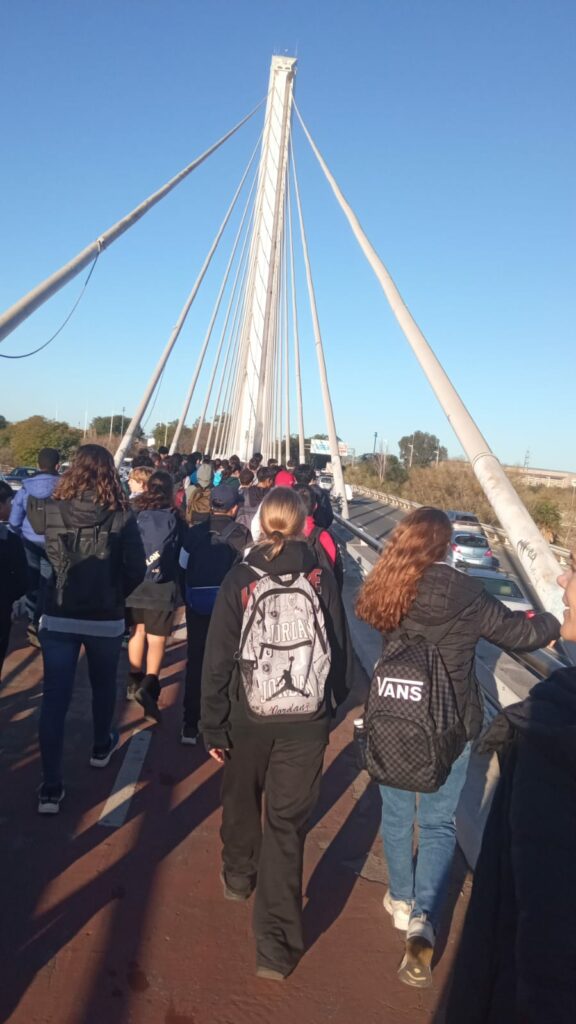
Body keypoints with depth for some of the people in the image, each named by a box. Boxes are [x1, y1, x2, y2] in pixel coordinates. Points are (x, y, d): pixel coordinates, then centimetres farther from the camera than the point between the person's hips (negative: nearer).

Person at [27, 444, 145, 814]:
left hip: (58, 618, 1)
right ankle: (102, 747, 45)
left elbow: (33, 521, 17)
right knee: (103, 686, 23)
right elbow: (137, 569, -13)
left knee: (54, 699, 5)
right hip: (106, 619, 0)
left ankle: (51, 788, 6)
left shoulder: (50, 511, -6)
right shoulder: (122, 517, -11)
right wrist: (117, 596, 4)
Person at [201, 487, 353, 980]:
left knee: (241, 798, 25)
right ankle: (275, 943, 10)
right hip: (306, 719, 0)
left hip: (248, 716, 0)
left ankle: (238, 875, 49)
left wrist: (214, 726, -1)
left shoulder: (240, 579, -9)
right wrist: (331, 701, 16)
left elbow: (218, 657, -9)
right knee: (287, 822, 7)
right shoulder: (321, 579, -6)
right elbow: (341, 649, 0)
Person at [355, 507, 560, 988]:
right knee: (438, 823, 13)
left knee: (397, 814, 21)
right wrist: (555, 622, 22)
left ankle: (402, 901, 38)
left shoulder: (388, 589, -9)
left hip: (391, 723, 3)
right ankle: (423, 920, 1)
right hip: (450, 727, -2)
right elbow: (518, 633, -2)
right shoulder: (468, 594, -16)